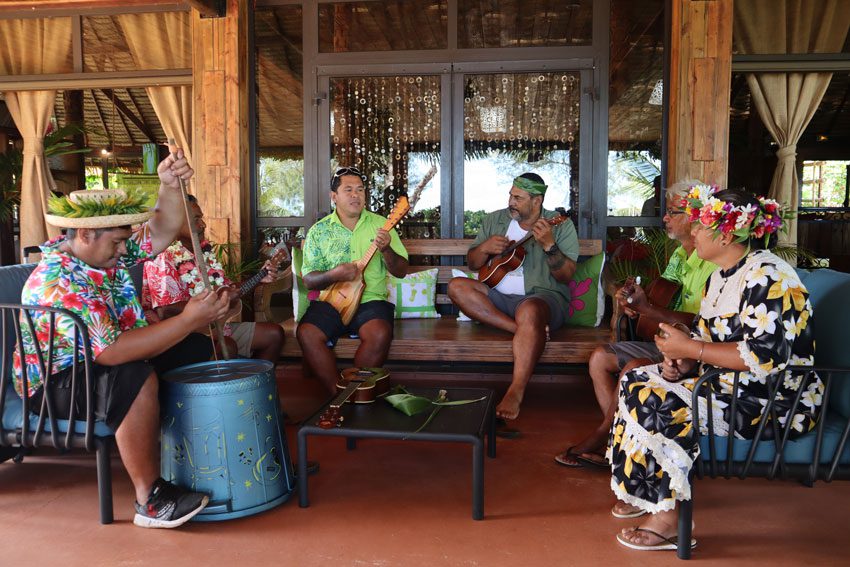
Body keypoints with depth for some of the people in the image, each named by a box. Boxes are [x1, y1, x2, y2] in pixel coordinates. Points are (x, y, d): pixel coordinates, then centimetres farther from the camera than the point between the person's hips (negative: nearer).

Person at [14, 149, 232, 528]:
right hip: (58, 382, -9)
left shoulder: (103, 251, -2)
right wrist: (189, 320, -40)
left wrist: (170, 186, -23)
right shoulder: (58, 284, -29)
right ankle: (150, 500, -29)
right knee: (135, 379, -38)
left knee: (196, 350, 1)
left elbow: (160, 232, -3)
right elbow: (110, 352, -39)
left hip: (107, 362, 9)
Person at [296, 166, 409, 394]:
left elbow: (401, 271, 5)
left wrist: (386, 249, -16)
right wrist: (333, 275, -16)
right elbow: (308, 279, 5)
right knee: (306, 334, -26)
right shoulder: (319, 230, 7)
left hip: (371, 299, -1)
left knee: (380, 334, -31)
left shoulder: (380, 225, 7)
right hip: (331, 300, 1)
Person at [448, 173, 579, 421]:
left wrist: (549, 246, -23)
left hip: (542, 296, -5)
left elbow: (567, 276, -8)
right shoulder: (494, 220, 12)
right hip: (498, 297, 5)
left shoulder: (560, 226, 1)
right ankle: (523, 330, -26)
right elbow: (472, 263, 13)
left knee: (529, 311, -40)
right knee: (457, 287, -19)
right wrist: (485, 247, -8)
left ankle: (515, 393, -41)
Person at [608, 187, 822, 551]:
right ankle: (644, 492, 11)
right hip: (731, 381, 10)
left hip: (775, 399, -10)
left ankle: (666, 520, -11)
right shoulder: (722, 274, 10)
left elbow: (764, 357, -29)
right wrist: (682, 360, -7)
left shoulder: (768, 276, -21)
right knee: (637, 382, 2)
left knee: (660, 402, -24)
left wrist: (690, 349, -23)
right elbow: (705, 333, 15)